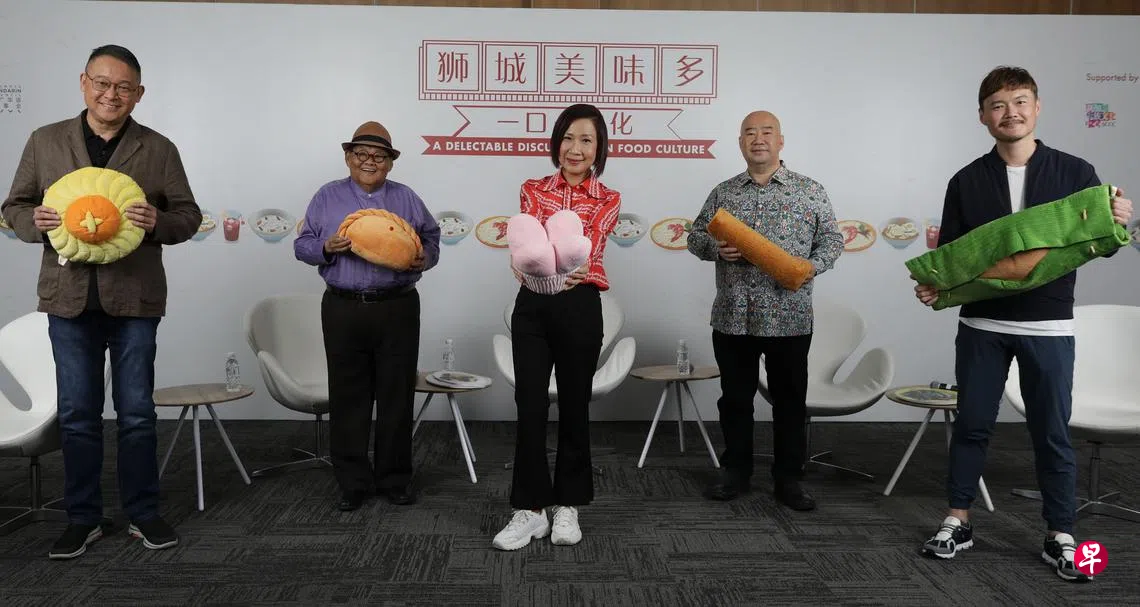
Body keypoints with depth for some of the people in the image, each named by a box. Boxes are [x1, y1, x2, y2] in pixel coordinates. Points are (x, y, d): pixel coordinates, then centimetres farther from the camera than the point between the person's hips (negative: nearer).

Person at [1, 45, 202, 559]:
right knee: (77, 415, 8)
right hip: (70, 297, 1)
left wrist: (158, 223, -17)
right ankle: (82, 518, 21)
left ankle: (142, 514, 19)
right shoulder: (44, 142, 8)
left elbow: (189, 215, 5)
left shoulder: (159, 150, 5)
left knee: (137, 413, 6)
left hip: (134, 298, -1)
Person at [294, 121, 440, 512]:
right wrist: (326, 247, -12)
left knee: (397, 396, 4)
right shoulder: (328, 197, 9)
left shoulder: (406, 198, 11)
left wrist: (425, 259, -9)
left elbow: (431, 238, 13)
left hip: (397, 309, 1)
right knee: (348, 398, 3)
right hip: (343, 310, 0)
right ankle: (353, 482, 15)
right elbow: (302, 245, 9)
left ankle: (395, 479, 18)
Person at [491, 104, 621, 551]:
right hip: (532, 306, 1)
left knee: (574, 407, 8)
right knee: (530, 408, 0)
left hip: (579, 307, -1)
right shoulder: (533, 190, 6)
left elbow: (588, 248, -14)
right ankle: (530, 509, 13)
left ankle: (567, 506, 24)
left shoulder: (608, 201, 3)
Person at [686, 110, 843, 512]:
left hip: (789, 319, -2)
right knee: (735, 398, 10)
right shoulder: (723, 193, 11)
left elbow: (831, 239, 5)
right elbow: (696, 236, 13)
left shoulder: (810, 191, 5)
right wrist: (715, 248, -8)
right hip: (732, 317, 2)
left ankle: (789, 479, 20)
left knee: (790, 400, 6)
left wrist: (813, 266, -14)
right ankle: (736, 473, 24)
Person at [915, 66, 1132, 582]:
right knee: (971, 425, 9)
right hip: (982, 325, 1)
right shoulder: (966, 181, 3)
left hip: (1048, 326, -1)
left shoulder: (1075, 173, 1)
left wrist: (1116, 225, -16)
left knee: (1052, 432, 7)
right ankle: (958, 523, 22)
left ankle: (1060, 537, 21)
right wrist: (933, 286, -15)